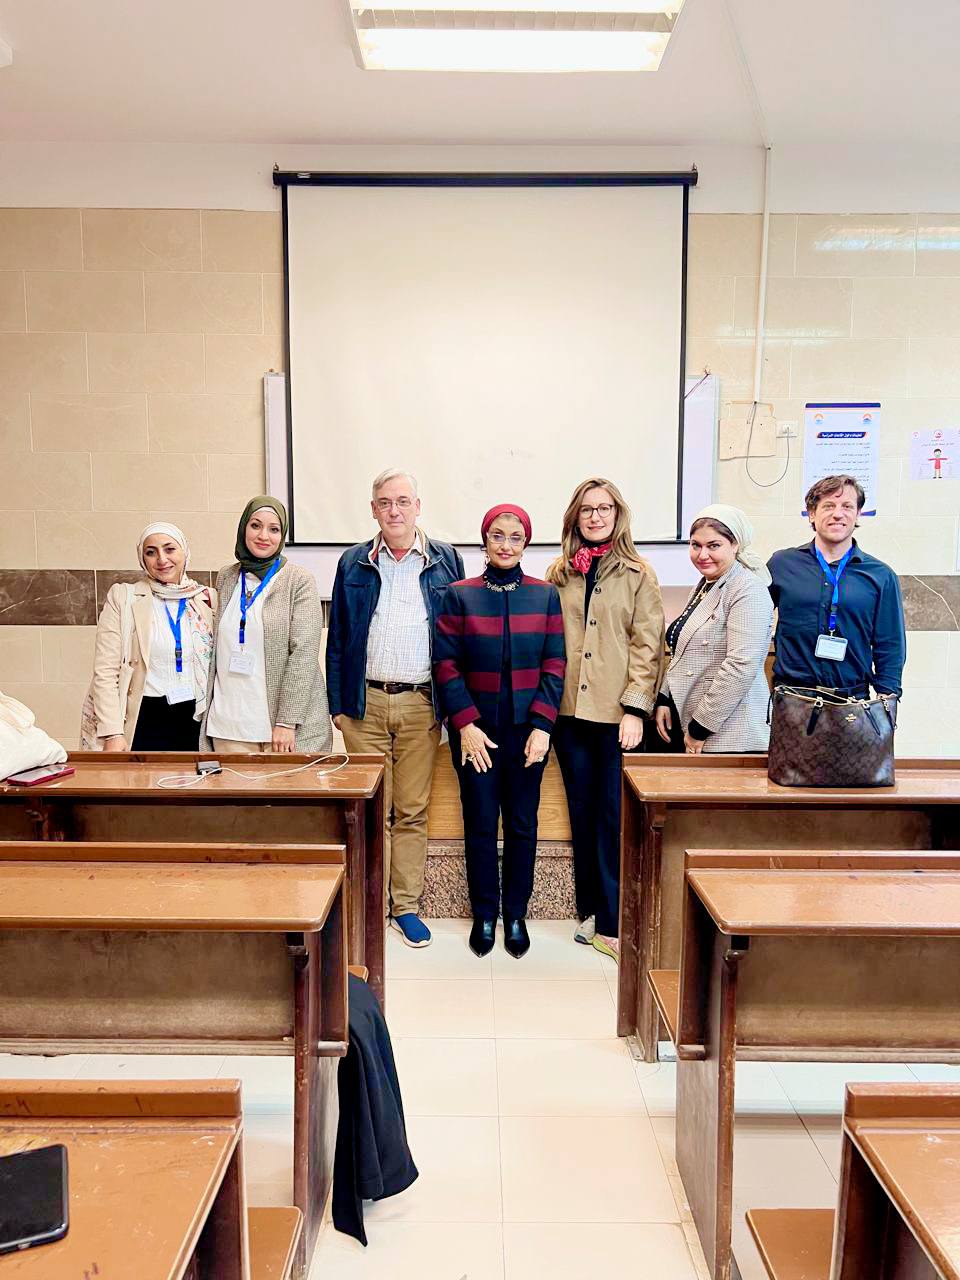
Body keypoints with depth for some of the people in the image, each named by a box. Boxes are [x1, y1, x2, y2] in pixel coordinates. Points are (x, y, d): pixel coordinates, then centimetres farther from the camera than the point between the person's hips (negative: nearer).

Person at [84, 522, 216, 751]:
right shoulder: (122, 597, -2)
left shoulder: (208, 599, 5)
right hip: (140, 723, -2)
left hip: (193, 723, 2)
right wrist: (113, 734, -14)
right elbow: (105, 671, -6)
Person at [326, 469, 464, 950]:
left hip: (421, 703, -1)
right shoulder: (353, 563, 8)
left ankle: (406, 906, 18)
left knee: (412, 811, 6)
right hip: (365, 702, 1)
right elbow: (337, 638, 9)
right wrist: (337, 703, 4)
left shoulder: (446, 560, 5)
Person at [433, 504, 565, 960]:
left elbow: (554, 664, 1)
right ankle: (484, 915, 24)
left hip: (527, 730, 1)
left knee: (522, 825, 9)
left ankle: (516, 915, 26)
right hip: (476, 730, -1)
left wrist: (542, 725, -8)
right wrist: (465, 723, -12)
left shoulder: (545, 595, 3)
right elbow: (445, 664, -4)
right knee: (480, 824, 7)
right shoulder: (459, 595, 0)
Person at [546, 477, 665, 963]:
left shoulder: (638, 575, 1)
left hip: (617, 715, -3)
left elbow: (648, 645, -4)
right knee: (582, 814, 11)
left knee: (614, 819, 0)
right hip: (569, 710, 4)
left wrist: (635, 708, -11)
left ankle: (611, 923, 10)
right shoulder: (559, 574, 10)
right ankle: (589, 910, 23)